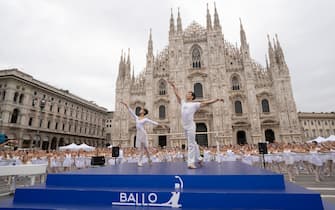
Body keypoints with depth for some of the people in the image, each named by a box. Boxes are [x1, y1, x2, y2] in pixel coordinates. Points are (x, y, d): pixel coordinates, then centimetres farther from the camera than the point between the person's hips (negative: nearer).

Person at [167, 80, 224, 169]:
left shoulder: (195, 104, 1)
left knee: (191, 145, -6)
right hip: (185, 126, 6)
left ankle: (190, 163, -3)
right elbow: (177, 94, 24)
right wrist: (173, 86, 28)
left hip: (190, 126, -6)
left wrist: (217, 99, -9)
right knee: (193, 143, 15)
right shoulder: (183, 102, 15)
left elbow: (206, 102, -3)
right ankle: (198, 159, 27)